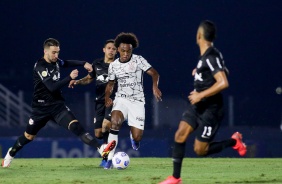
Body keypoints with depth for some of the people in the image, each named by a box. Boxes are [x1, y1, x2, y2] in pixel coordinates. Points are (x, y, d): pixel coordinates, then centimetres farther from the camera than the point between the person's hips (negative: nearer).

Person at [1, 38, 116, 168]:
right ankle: (10, 155, 38)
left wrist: (84, 63, 10)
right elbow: (52, 87, -28)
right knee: (29, 136, 11)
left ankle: (101, 149, -32)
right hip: (41, 107, -4)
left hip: (57, 105, 4)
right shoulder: (40, 66, -19)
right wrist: (70, 78, -30)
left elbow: (67, 63, 25)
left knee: (76, 126, -17)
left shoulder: (55, 61, 2)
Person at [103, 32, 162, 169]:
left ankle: (133, 135, 37)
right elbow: (110, 83, 17)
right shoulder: (113, 65, 3)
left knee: (137, 138, -6)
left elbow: (154, 73, -11)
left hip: (137, 101, -1)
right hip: (121, 100, 1)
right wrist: (107, 97, -2)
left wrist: (155, 86, -31)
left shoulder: (138, 60, -6)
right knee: (115, 121, -32)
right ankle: (110, 159, -29)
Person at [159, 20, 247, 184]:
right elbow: (224, 71, 25)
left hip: (211, 109, -9)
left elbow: (223, 83, -31)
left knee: (200, 150, -4)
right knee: (180, 135, -4)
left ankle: (234, 142, 15)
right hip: (198, 106, 9)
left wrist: (201, 95, -25)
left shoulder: (211, 57, -22)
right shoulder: (206, 55, 8)